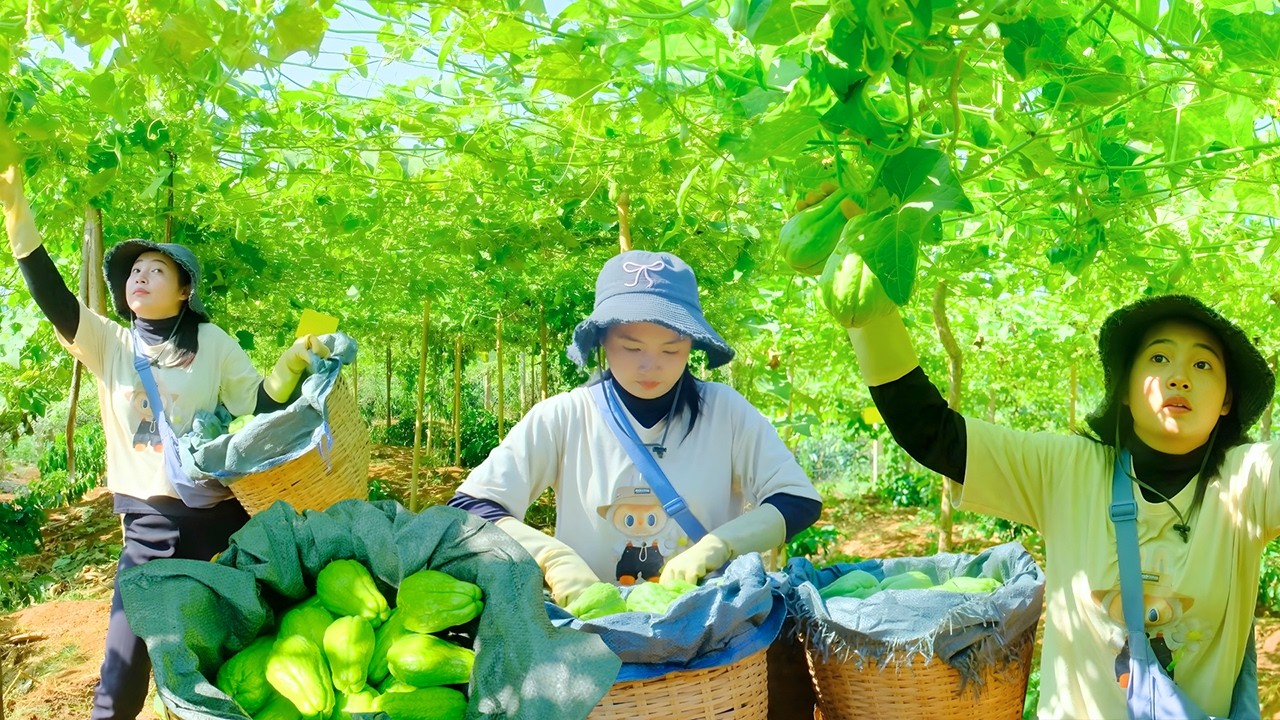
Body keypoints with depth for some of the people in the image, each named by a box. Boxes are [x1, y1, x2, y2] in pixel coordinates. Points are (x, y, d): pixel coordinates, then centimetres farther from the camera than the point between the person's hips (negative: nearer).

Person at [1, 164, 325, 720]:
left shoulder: (212, 343, -1)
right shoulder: (108, 343, 3)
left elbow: (261, 407, -3)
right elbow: (53, 298, -11)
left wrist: (292, 362, -21)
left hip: (214, 512, -1)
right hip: (147, 521, 2)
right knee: (125, 649, 3)